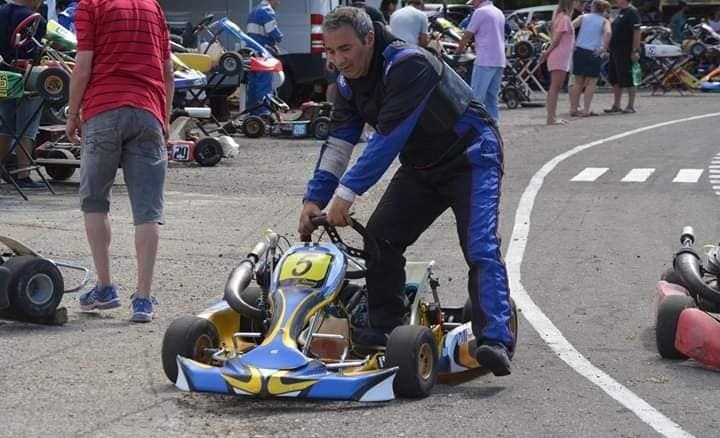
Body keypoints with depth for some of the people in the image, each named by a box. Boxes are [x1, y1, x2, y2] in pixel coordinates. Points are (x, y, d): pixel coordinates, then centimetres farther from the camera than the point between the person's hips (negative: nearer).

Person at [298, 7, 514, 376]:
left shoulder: (409, 65, -30)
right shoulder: (349, 82, -2)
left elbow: (389, 137, -34)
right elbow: (339, 143, 1)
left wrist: (347, 193, -35)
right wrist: (315, 197, -10)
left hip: (471, 159, -8)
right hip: (421, 166, 8)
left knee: (480, 248, -22)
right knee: (380, 236, -4)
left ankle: (495, 341, -31)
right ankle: (385, 330, 4)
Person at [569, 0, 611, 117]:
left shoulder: (583, 17, 11)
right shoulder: (604, 21, 4)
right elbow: (608, 33, -17)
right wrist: (604, 47, -13)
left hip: (579, 51, 4)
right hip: (593, 53, -3)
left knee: (578, 82, 13)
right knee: (591, 82, 4)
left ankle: (573, 108, 10)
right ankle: (586, 110, -3)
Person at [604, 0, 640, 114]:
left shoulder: (632, 12, -12)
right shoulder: (620, 12, 16)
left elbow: (637, 32, -18)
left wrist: (635, 51, -23)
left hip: (625, 52, -9)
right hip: (615, 51, 9)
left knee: (627, 80, -4)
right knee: (615, 80, 11)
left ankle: (631, 106, 2)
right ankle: (616, 105, 17)